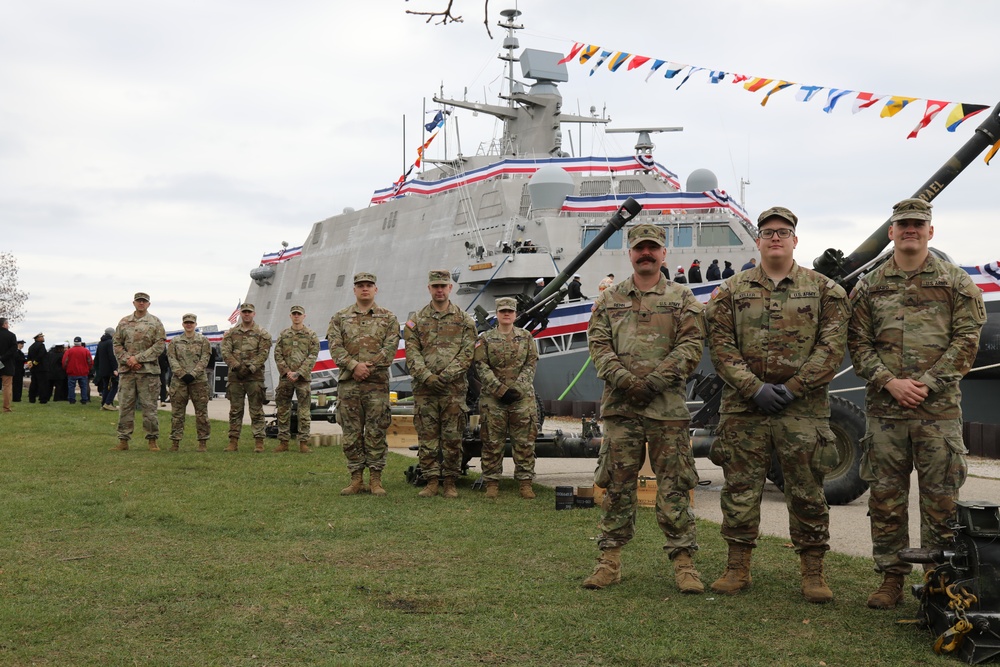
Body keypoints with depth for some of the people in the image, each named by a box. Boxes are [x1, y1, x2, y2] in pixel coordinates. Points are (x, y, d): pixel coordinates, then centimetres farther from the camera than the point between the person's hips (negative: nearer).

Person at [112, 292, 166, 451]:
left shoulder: (155, 322, 3)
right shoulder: (124, 322, 11)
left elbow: (160, 345, -5)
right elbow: (117, 344, 9)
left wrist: (138, 358, -11)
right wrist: (127, 360, -8)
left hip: (148, 370, -3)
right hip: (126, 370, 3)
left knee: (149, 406, 0)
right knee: (125, 406, 4)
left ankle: (152, 440, 7)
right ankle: (123, 440, 9)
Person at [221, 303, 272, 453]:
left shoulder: (262, 334, 4)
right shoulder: (231, 333, 11)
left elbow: (263, 354, -5)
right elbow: (226, 352, 1)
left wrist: (250, 368, -17)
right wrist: (236, 366, -15)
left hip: (254, 377, -3)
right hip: (234, 377, 3)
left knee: (256, 411, -2)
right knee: (235, 410, 6)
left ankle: (259, 442, 0)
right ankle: (233, 442, 10)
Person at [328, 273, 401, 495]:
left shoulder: (388, 318, 8)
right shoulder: (339, 318, 10)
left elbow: (390, 348, -3)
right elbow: (335, 346, -1)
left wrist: (369, 367, -14)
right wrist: (354, 366, -15)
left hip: (377, 383, -1)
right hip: (348, 383, 1)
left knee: (376, 433, 0)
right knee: (351, 434, 4)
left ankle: (375, 480, 6)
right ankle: (356, 479, 11)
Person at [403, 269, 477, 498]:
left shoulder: (464, 320, 7)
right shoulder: (416, 320, 9)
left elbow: (467, 353, -1)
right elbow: (412, 353, 1)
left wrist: (446, 376, -13)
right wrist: (427, 377, -14)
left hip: (454, 388, -1)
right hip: (424, 388, 1)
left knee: (452, 438, 2)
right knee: (427, 437, 3)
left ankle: (450, 483, 10)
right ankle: (431, 482, 9)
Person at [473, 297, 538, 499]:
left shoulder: (526, 337, 9)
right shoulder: (485, 339, 5)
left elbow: (531, 364, 4)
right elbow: (481, 367, -2)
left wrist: (517, 389, -10)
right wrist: (501, 390, -12)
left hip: (523, 397, 1)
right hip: (493, 398, -1)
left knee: (524, 442, 1)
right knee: (492, 442, 1)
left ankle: (525, 482, 8)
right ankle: (492, 483, 9)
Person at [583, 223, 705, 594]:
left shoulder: (681, 298, 8)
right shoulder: (609, 299, 14)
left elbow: (691, 345, -1)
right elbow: (598, 345, 5)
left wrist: (655, 381, -12)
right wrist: (624, 380, -12)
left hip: (667, 406, -2)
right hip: (620, 406, 2)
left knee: (674, 486, -1)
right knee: (618, 483, 5)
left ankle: (683, 562, 5)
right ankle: (610, 560, 11)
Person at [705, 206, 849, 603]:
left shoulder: (824, 290, 5)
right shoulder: (732, 291, 8)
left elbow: (832, 347, -2)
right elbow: (721, 346, 0)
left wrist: (793, 388, -11)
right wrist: (754, 389, -11)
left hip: (803, 409, -1)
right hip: (744, 408, 1)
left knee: (807, 492, 3)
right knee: (740, 489, 5)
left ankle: (813, 573, 13)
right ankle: (738, 568, 16)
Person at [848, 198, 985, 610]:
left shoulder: (956, 283, 6)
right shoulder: (868, 287, 10)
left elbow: (966, 340, -1)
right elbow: (859, 344, 6)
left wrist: (927, 383, -12)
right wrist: (890, 382, -10)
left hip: (939, 409, -2)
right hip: (884, 409, 2)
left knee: (941, 498, 2)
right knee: (885, 497, 5)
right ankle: (891, 578, 16)